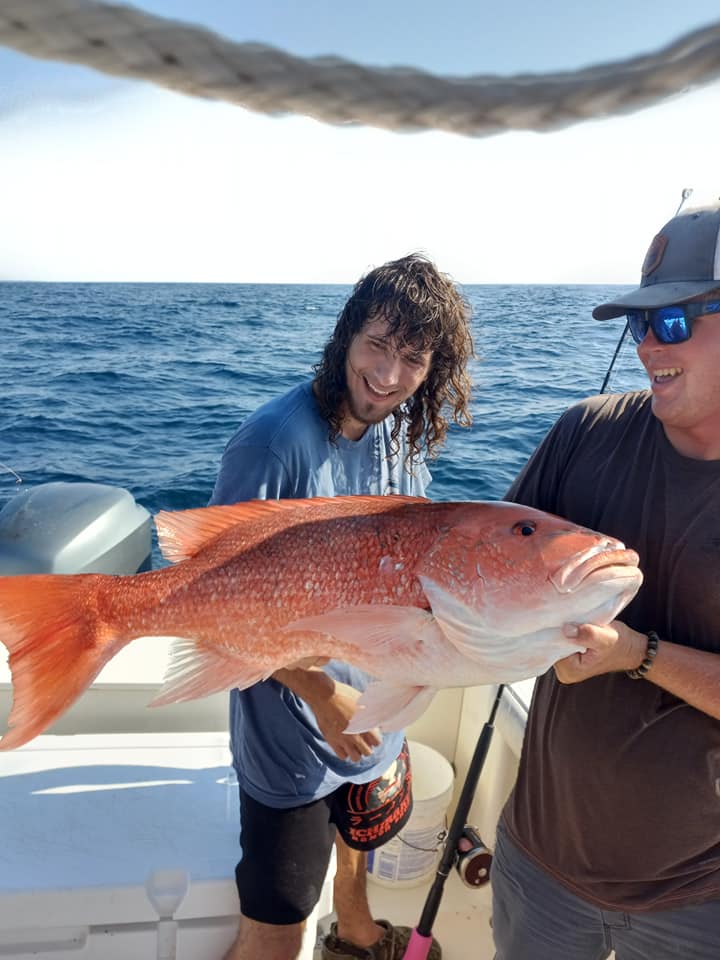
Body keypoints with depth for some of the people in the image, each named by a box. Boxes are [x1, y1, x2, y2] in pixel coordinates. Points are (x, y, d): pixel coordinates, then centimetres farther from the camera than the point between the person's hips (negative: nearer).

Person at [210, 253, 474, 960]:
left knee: (359, 834, 34)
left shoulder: (406, 434, -5)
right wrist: (321, 695, -26)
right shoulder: (277, 439, -27)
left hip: (375, 710, 7)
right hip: (292, 732, -7)